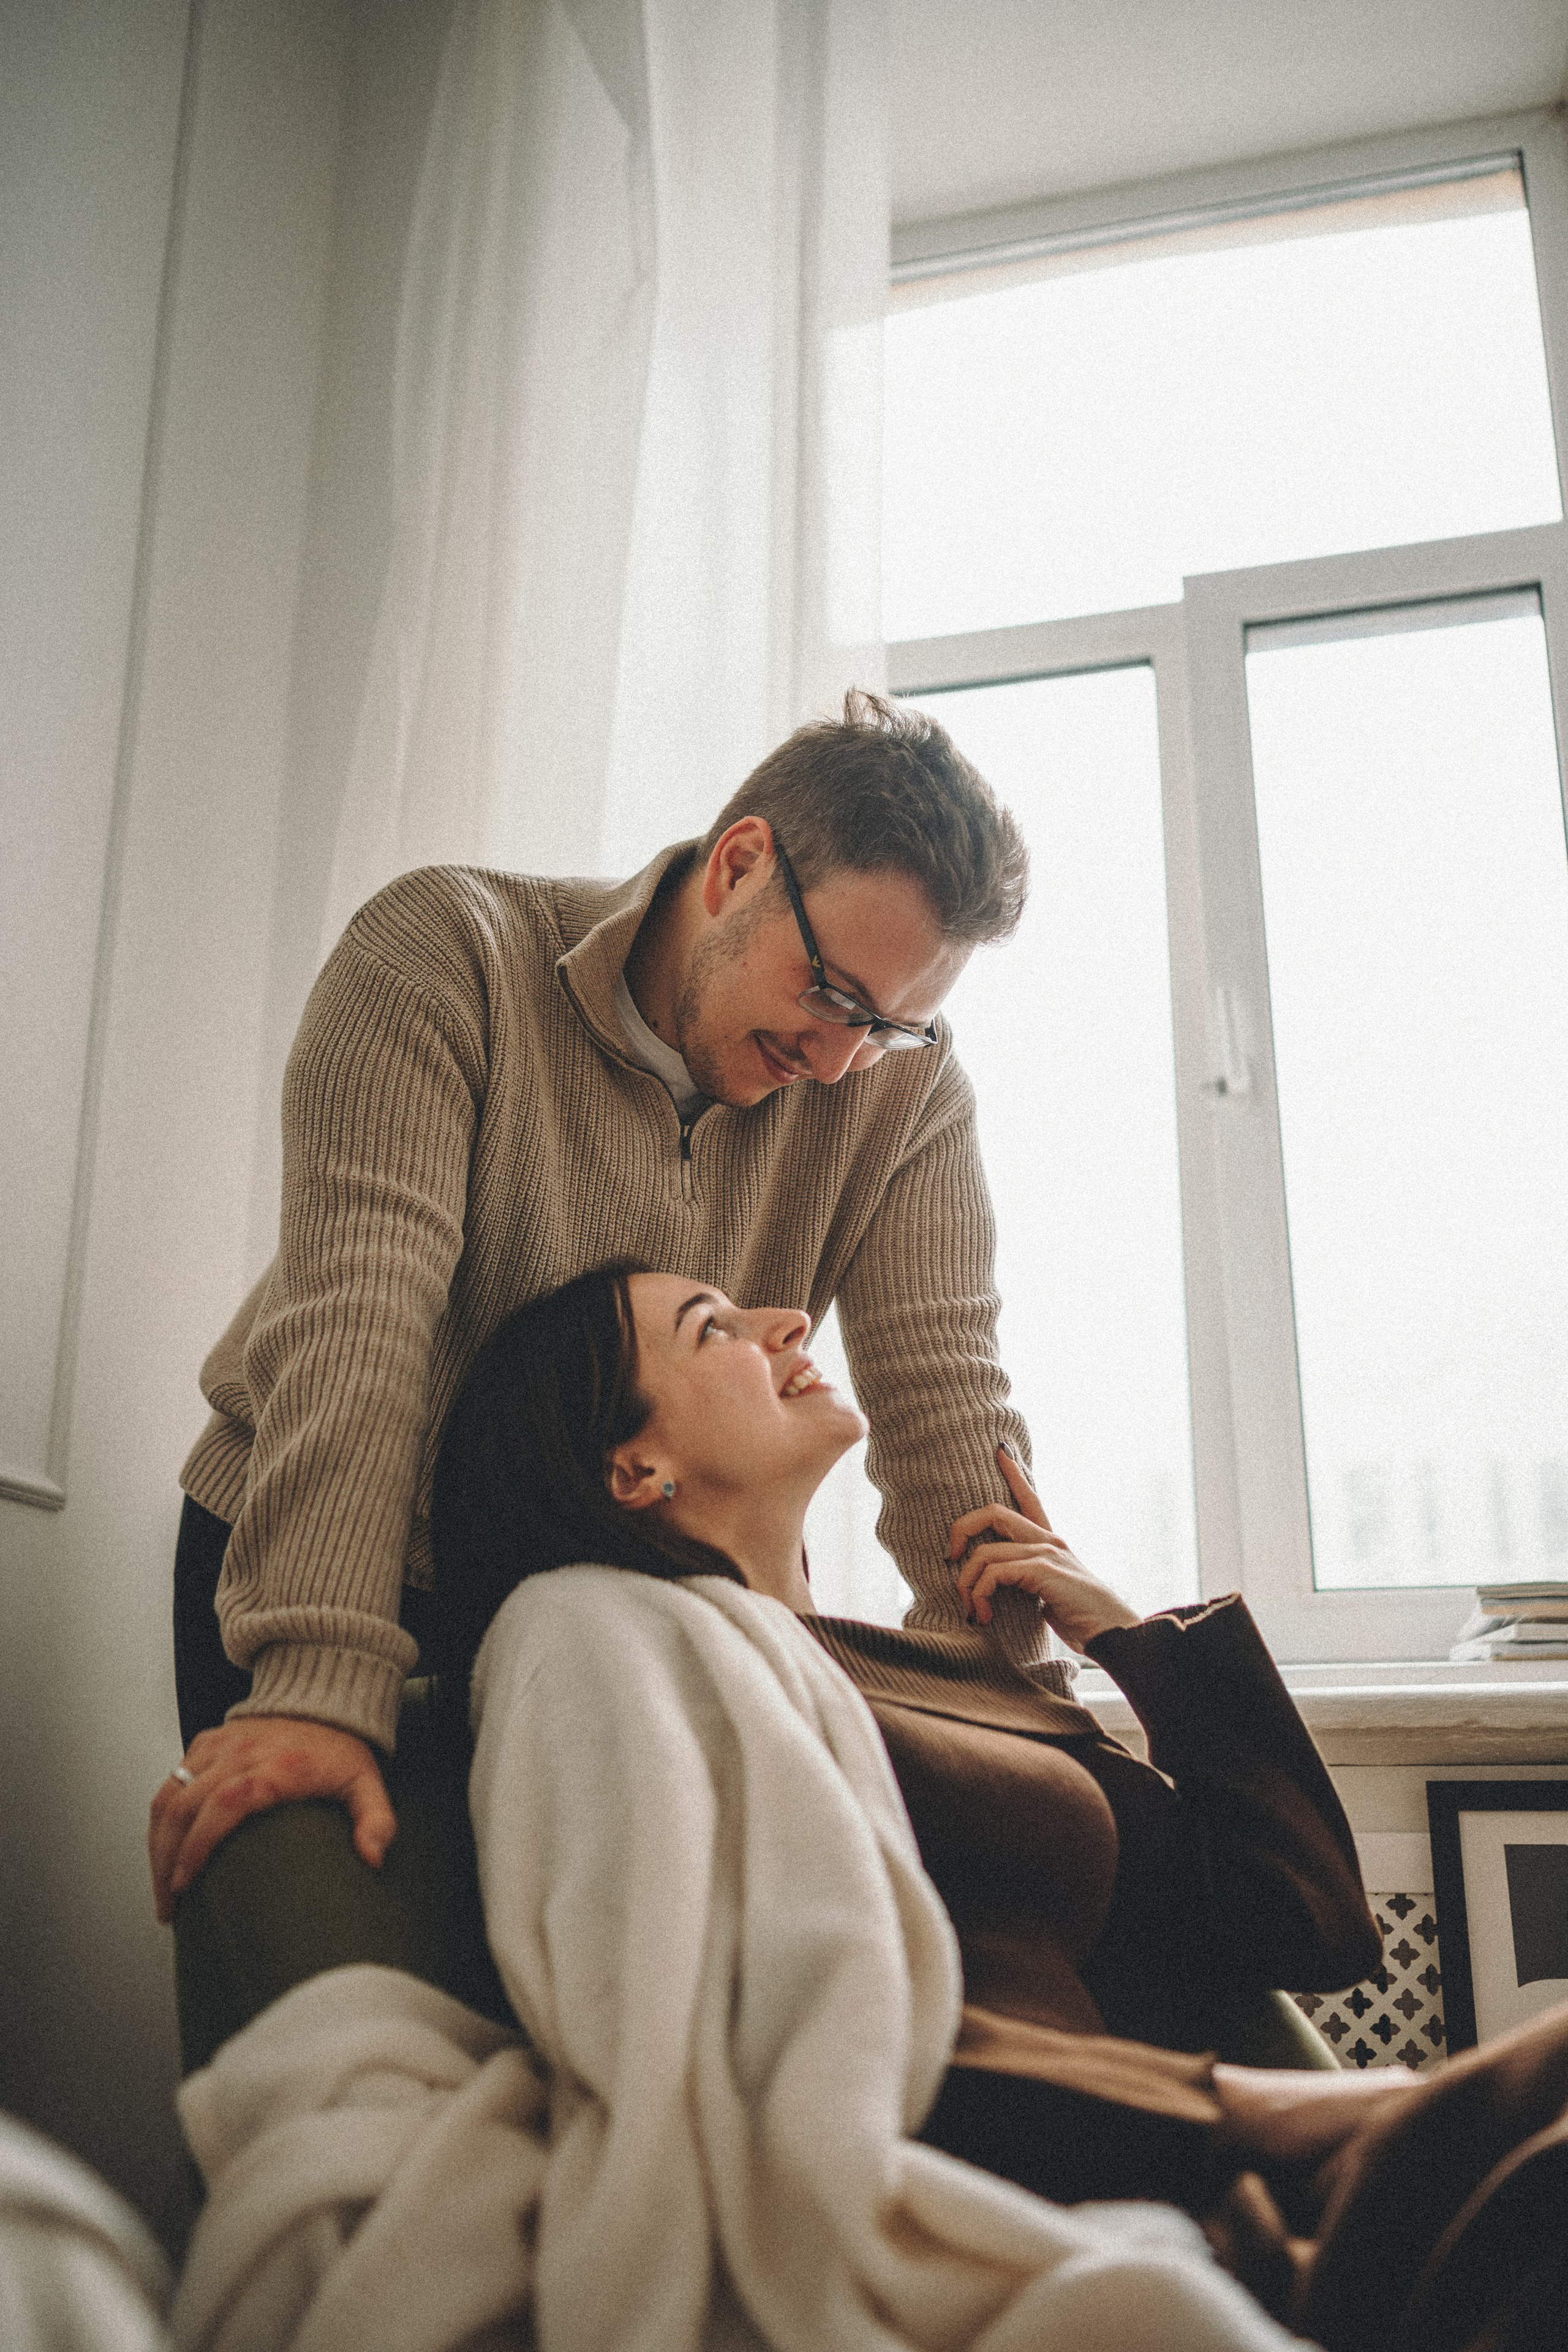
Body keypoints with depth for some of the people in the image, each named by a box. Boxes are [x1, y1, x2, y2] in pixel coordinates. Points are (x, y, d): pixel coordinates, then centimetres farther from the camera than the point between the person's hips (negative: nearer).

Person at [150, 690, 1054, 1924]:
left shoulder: (907, 1087, -9)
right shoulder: (446, 952, -19)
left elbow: (946, 1401, -15)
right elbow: (359, 1314, -30)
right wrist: (319, 1682, -38)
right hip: (305, 1550, -2)